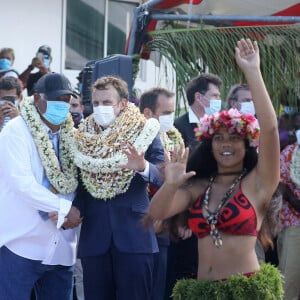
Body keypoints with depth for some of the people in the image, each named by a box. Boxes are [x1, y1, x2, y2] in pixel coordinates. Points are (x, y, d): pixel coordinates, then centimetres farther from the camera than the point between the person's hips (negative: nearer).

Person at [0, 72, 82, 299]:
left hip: (60, 247, 6)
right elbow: (21, 181, -18)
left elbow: (71, 183, 10)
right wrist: (64, 208, -16)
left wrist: (65, 213, -12)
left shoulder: (69, 135, 12)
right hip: (21, 243, -6)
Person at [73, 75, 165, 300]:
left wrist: (143, 167, -28)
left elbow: (163, 177, -8)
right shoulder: (83, 136, 9)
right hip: (93, 234, 3)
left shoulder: (143, 131, 0)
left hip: (134, 233, -3)